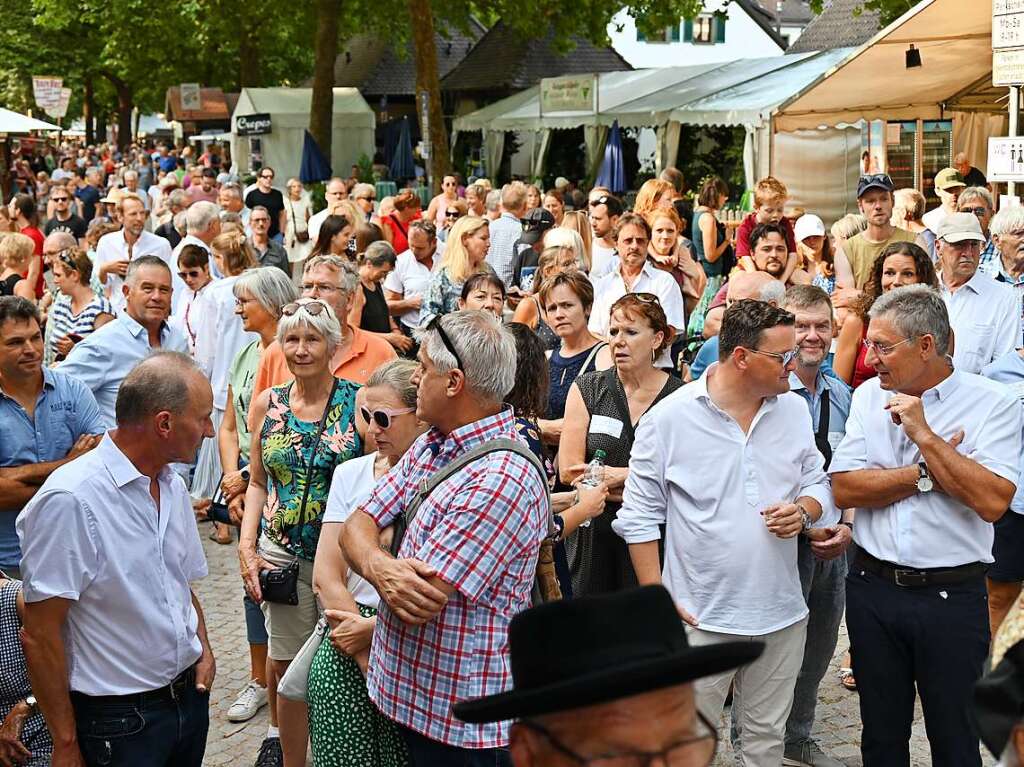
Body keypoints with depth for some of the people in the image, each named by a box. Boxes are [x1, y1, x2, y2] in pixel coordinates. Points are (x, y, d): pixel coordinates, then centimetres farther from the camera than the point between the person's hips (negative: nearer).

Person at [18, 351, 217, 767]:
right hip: (117, 723, -7)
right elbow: (39, 635, -19)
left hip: (190, 697, 7)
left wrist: (203, 647, 2)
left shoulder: (172, 485, 6)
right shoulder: (70, 500, -22)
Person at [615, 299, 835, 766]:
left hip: (781, 615, 4)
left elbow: (817, 483, 15)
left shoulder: (794, 410, 5)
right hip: (700, 617, -4)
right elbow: (639, 515, -4)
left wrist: (804, 510, -8)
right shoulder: (670, 417, -9)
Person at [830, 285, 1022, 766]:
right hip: (874, 586, 3)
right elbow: (843, 489, -6)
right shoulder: (869, 397, 3)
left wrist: (925, 437, -20)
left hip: (952, 595, -3)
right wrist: (928, 473, -14)